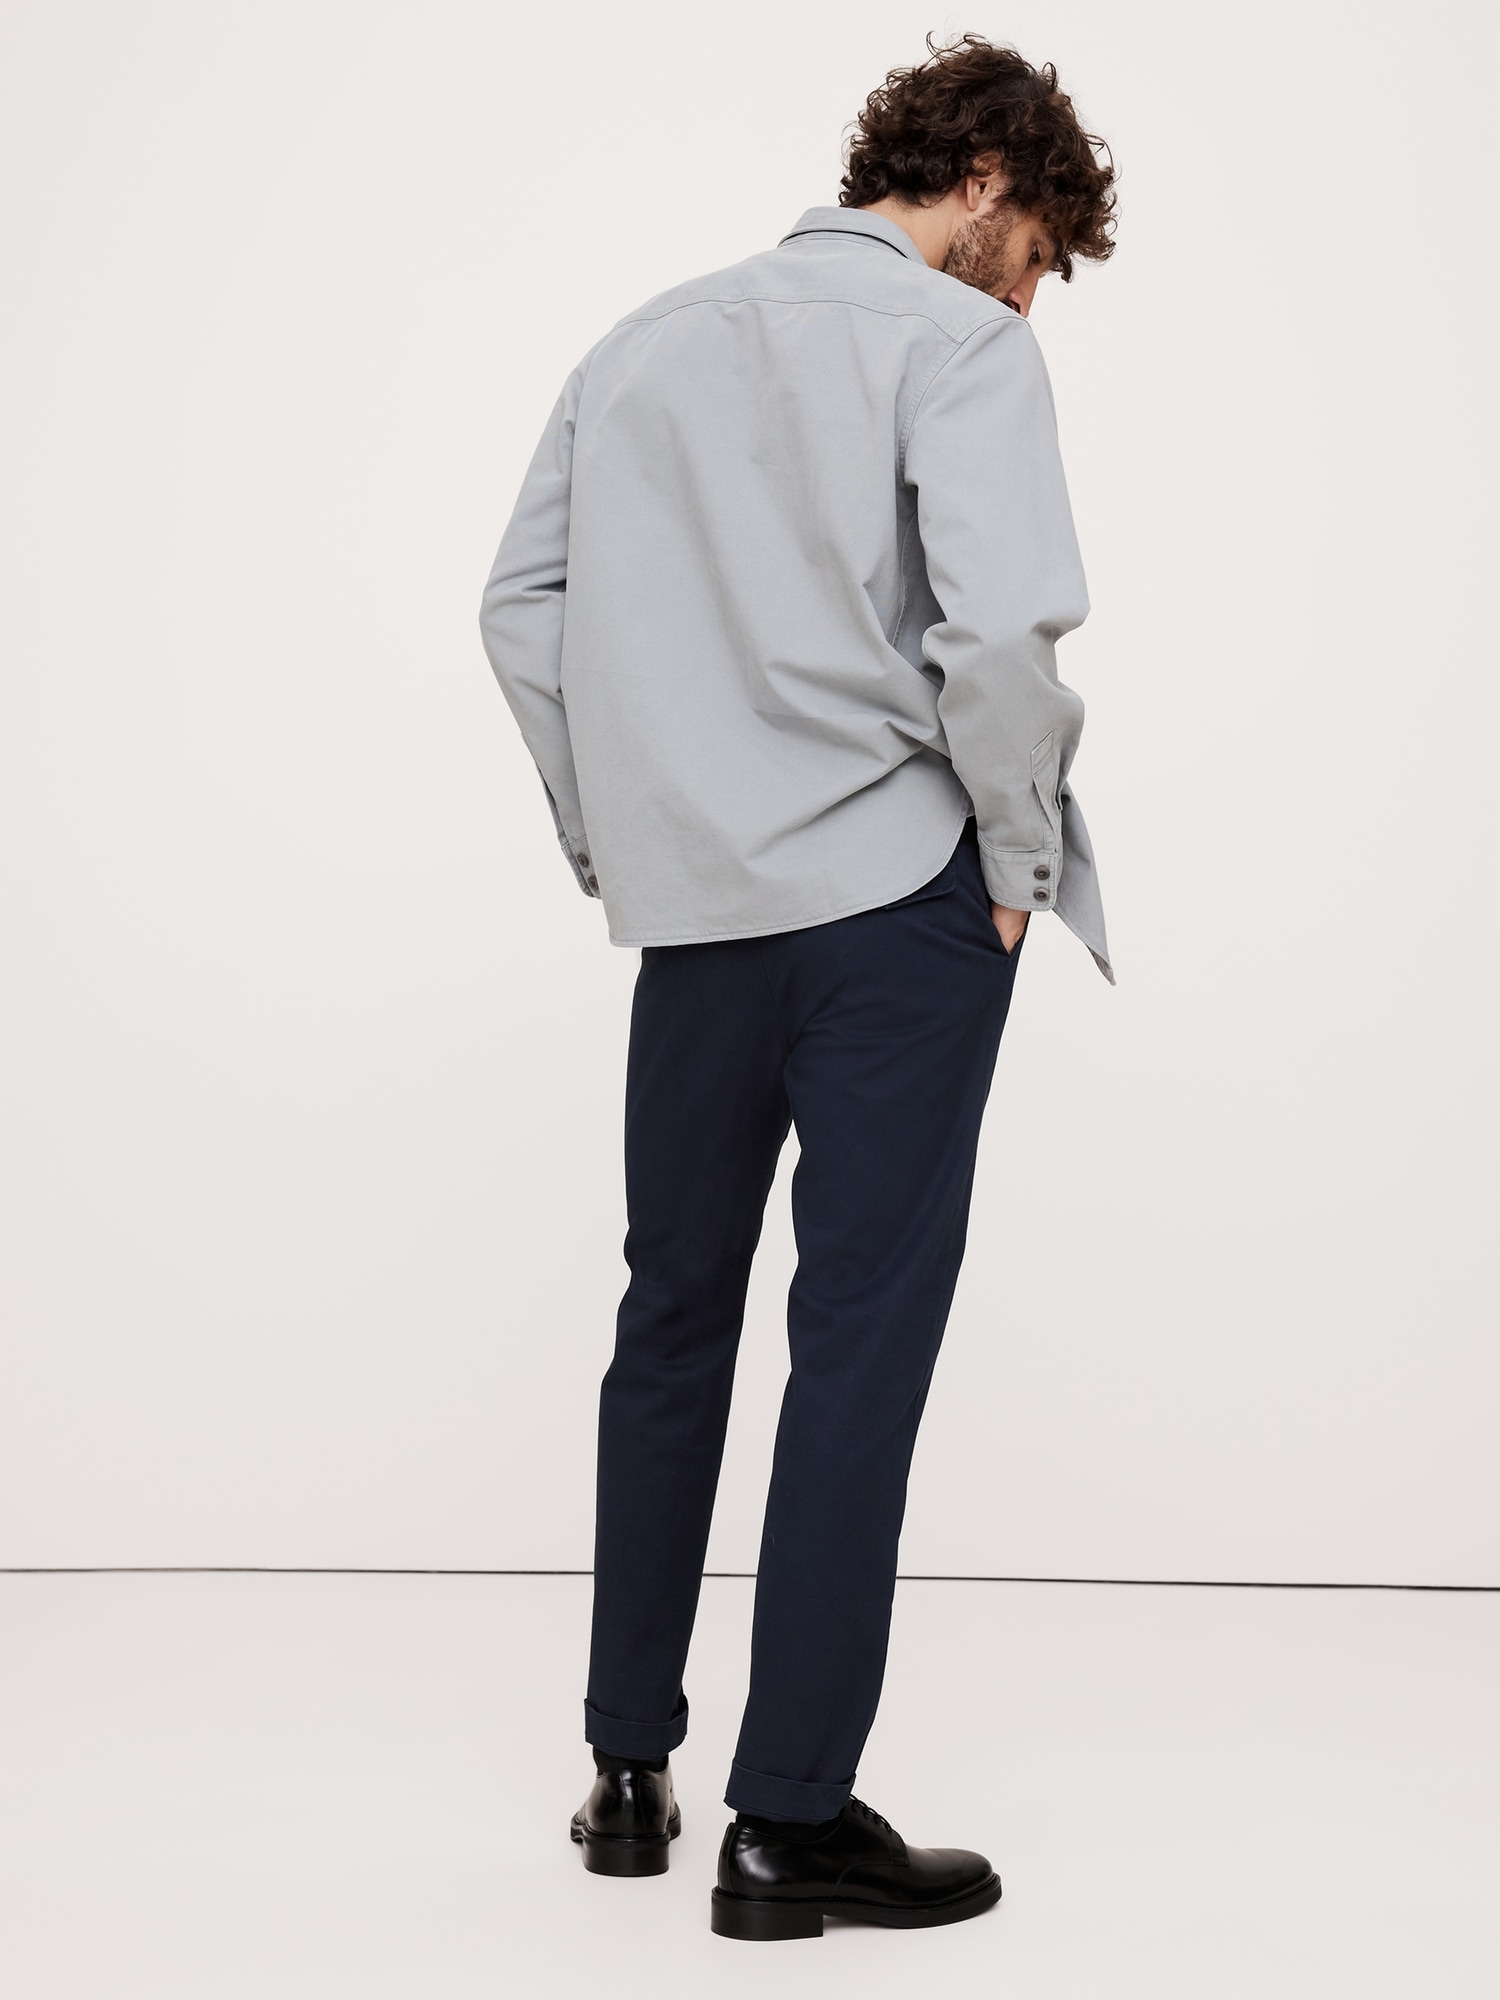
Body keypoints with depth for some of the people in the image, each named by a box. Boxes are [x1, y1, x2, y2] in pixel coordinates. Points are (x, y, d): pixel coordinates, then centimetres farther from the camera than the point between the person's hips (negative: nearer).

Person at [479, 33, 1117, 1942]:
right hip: (896, 899, -5)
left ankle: (629, 1768, 25)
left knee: (673, 1320, 16)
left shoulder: (647, 339, 14)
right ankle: (793, 1818, 6)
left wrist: (613, 842, 14)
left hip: (689, 910, 6)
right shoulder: (958, 341, -5)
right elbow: (999, 631, -18)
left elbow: (521, 608, 11)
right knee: (860, 1339, 1)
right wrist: (1022, 860, -5)